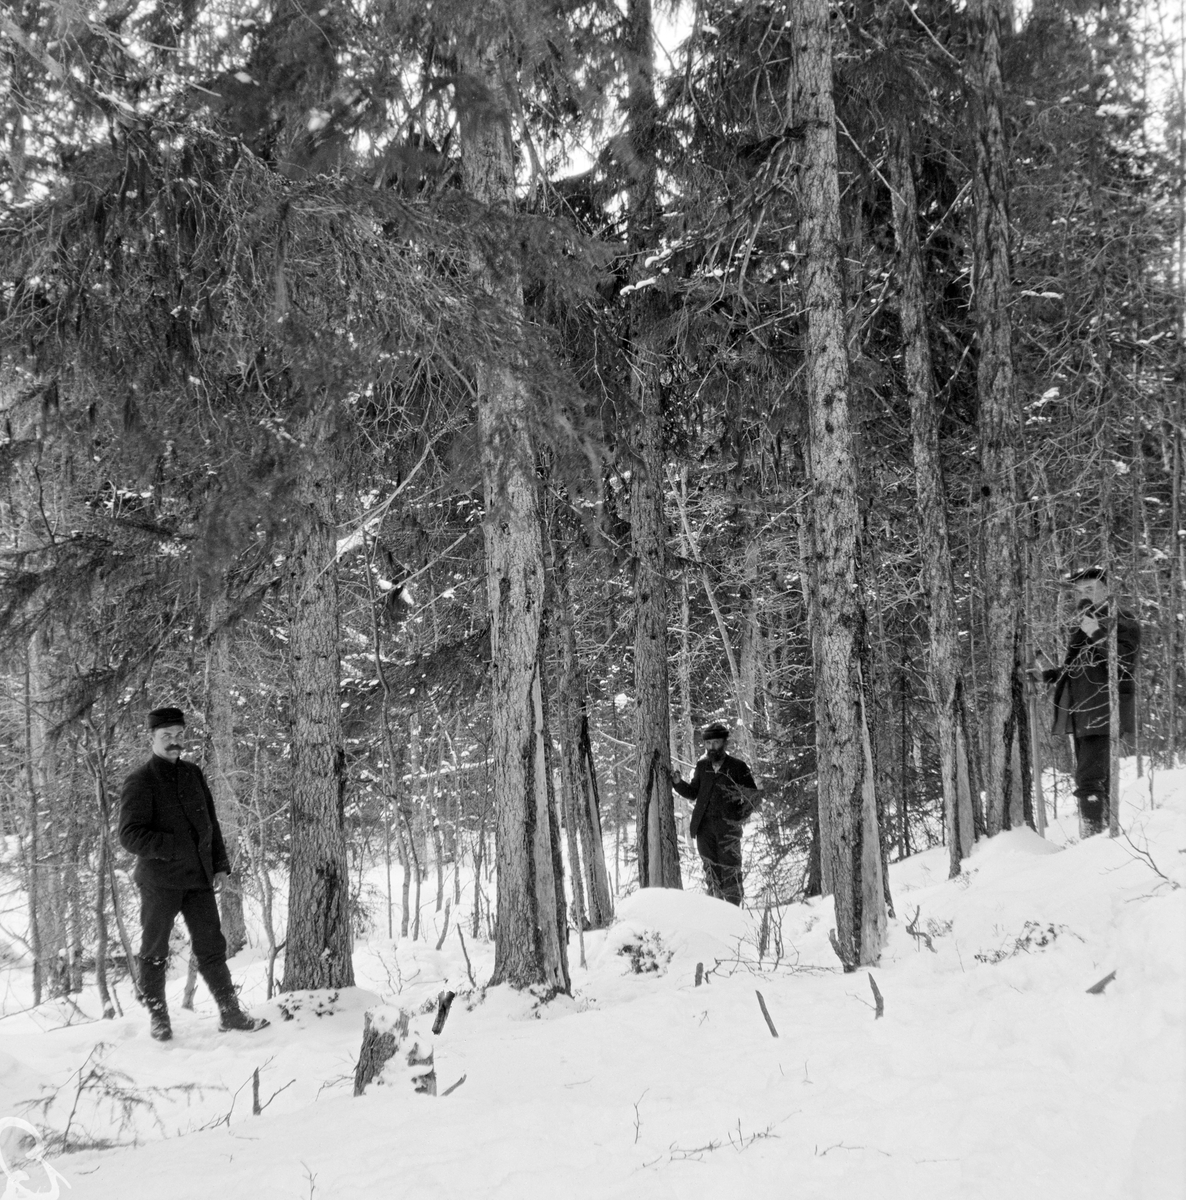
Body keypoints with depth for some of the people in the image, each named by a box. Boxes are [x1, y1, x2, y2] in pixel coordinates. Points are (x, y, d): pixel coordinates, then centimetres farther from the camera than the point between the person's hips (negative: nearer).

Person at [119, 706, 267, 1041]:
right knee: (155, 952, 6)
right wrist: (177, 847, -22)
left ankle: (230, 1013, 11)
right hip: (159, 880, -5)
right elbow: (130, 836, -15)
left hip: (199, 878, 5)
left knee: (212, 947, 6)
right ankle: (158, 1019, 17)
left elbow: (210, 823, 19)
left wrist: (220, 865, 11)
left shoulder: (193, 774, 12)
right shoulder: (140, 782, -8)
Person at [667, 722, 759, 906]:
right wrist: (677, 782, 2)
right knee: (711, 870, 4)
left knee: (730, 869, -7)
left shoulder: (737, 767, 2)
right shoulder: (702, 765, 12)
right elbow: (692, 793, 18)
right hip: (705, 827, 3)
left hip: (728, 827, -3)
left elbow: (753, 796, 4)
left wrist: (741, 817, -9)